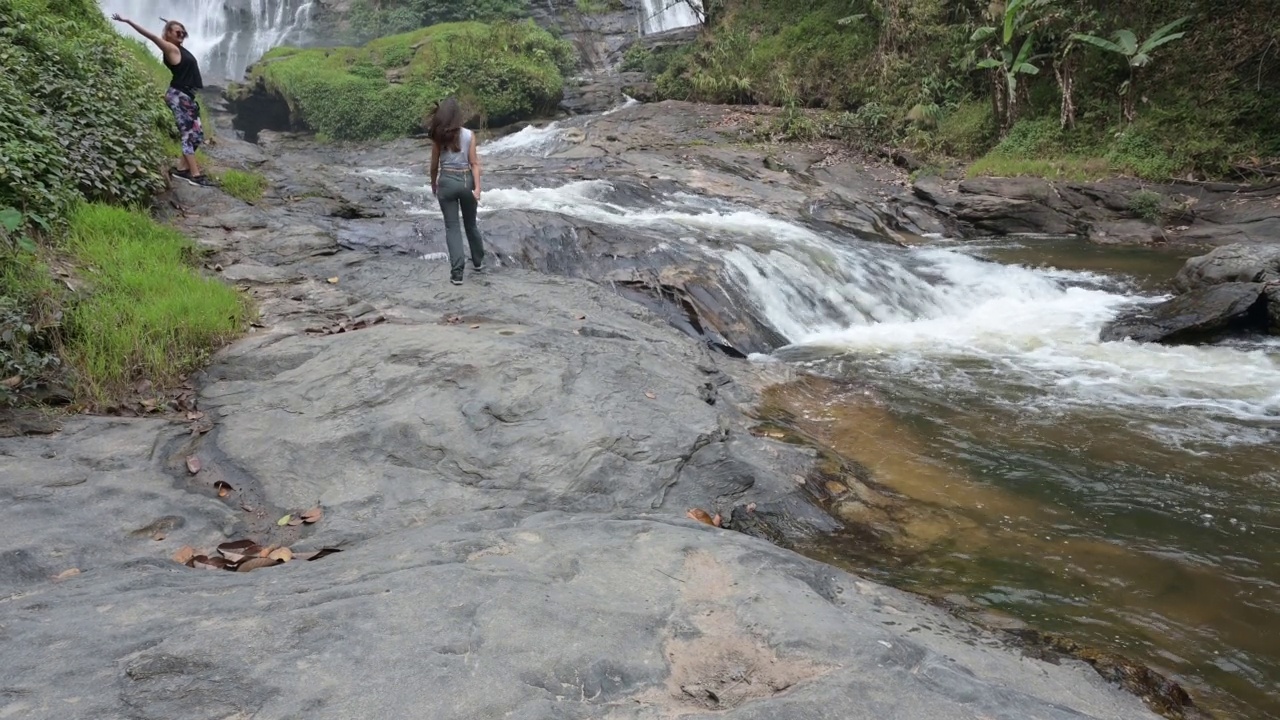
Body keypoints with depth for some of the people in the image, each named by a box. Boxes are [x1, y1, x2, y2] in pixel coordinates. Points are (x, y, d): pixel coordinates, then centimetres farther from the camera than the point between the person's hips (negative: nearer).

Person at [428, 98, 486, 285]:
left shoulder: (438, 137, -5)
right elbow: (474, 163, -7)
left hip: (446, 181, -1)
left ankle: (457, 272, -5)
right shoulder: (469, 135, -4)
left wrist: (433, 184, 16)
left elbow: (434, 164, 2)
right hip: (466, 181, 1)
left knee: (452, 227, 3)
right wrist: (477, 187, -8)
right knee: (470, 224, 19)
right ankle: (478, 262, 34)